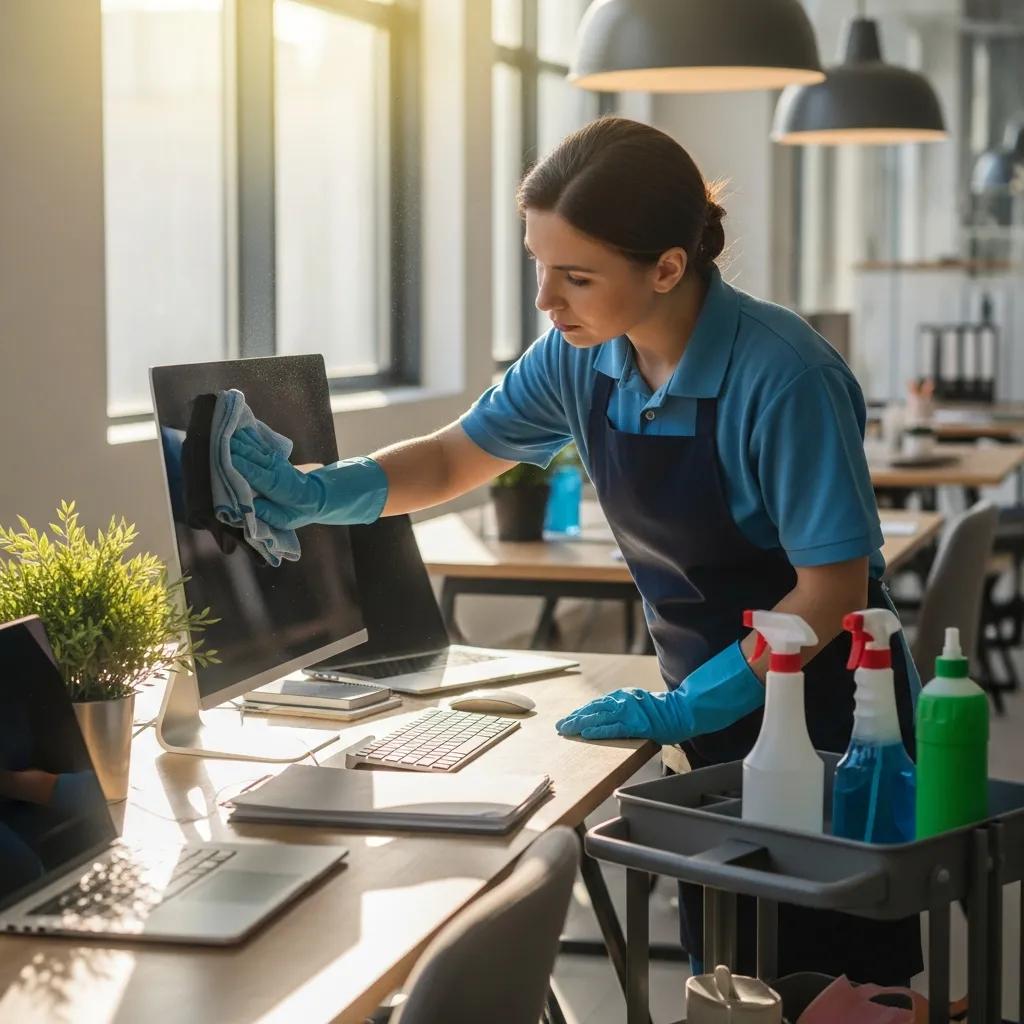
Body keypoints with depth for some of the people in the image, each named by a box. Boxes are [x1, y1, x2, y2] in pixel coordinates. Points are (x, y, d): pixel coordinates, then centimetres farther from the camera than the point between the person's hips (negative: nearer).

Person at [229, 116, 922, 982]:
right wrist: (319, 494, -8)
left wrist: (685, 709, -23)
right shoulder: (581, 358, -5)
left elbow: (833, 587, -21)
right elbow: (453, 459, 8)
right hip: (719, 714, 6)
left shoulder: (784, 378, -25)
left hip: (828, 723, -6)